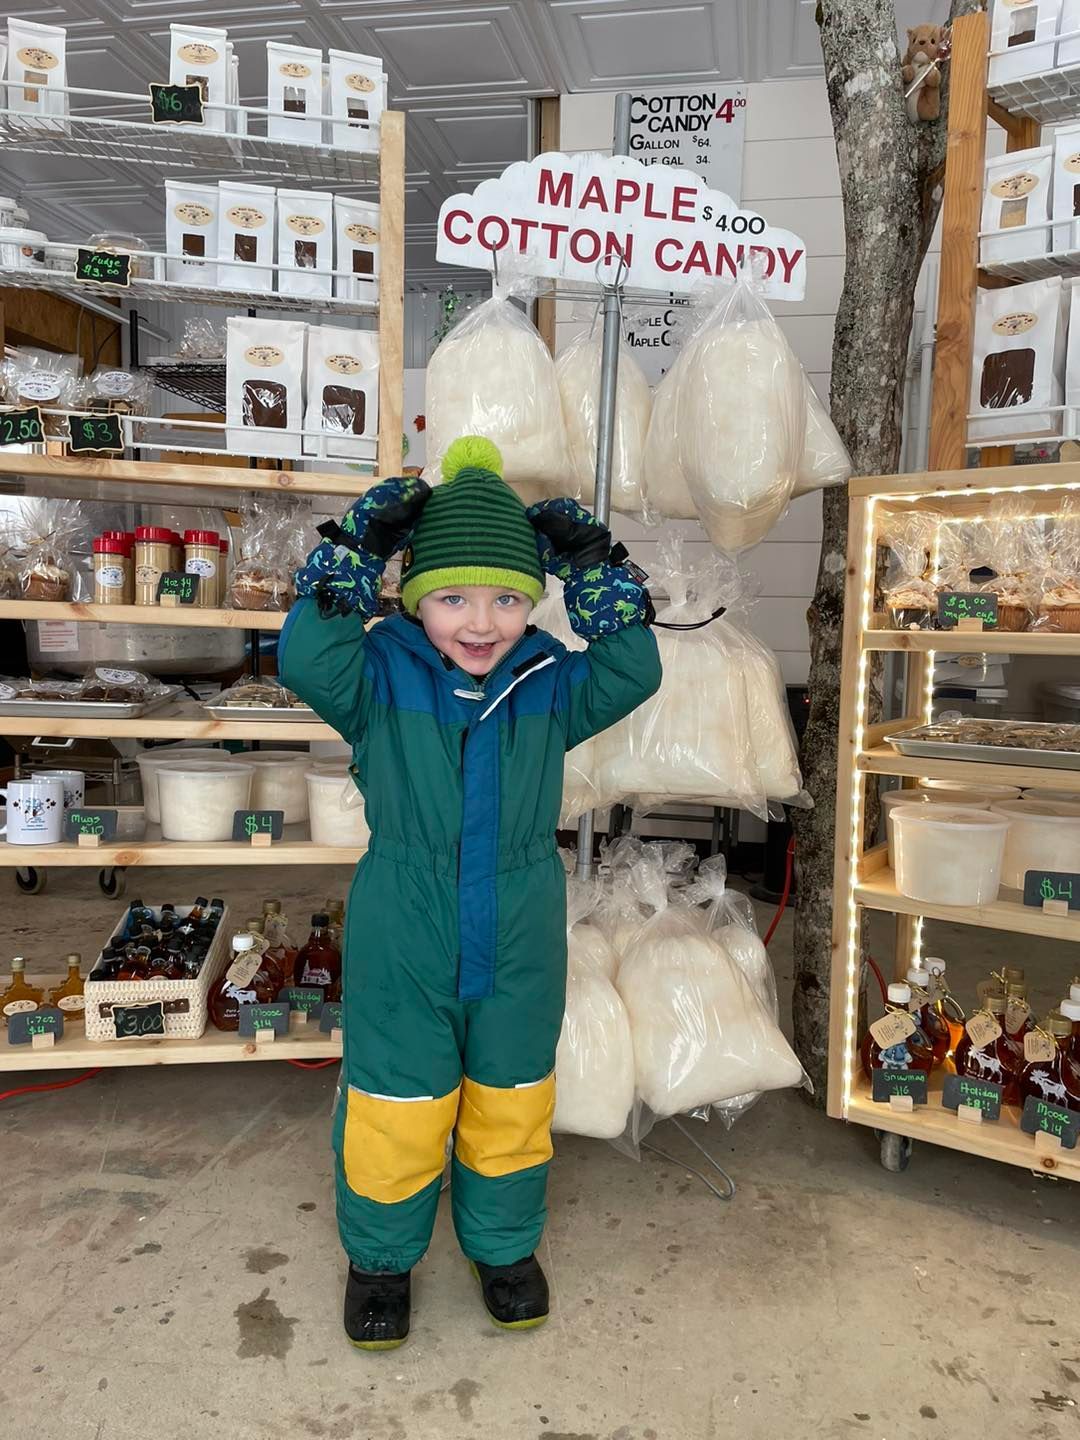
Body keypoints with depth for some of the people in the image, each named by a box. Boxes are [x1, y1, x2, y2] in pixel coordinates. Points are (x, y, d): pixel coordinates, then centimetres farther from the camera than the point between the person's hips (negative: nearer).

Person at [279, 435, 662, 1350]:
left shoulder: (550, 683, -4)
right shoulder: (381, 677, -11)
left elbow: (633, 672, -15)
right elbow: (306, 661, -27)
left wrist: (595, 569, -20)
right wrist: (358, 551, -30)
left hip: (519, 955, 3)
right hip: (403, 957, -2)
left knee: (512, 1110, 20)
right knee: (396, 1116, 14)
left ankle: (505, 1245, 47)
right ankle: (381, 1257, 43)